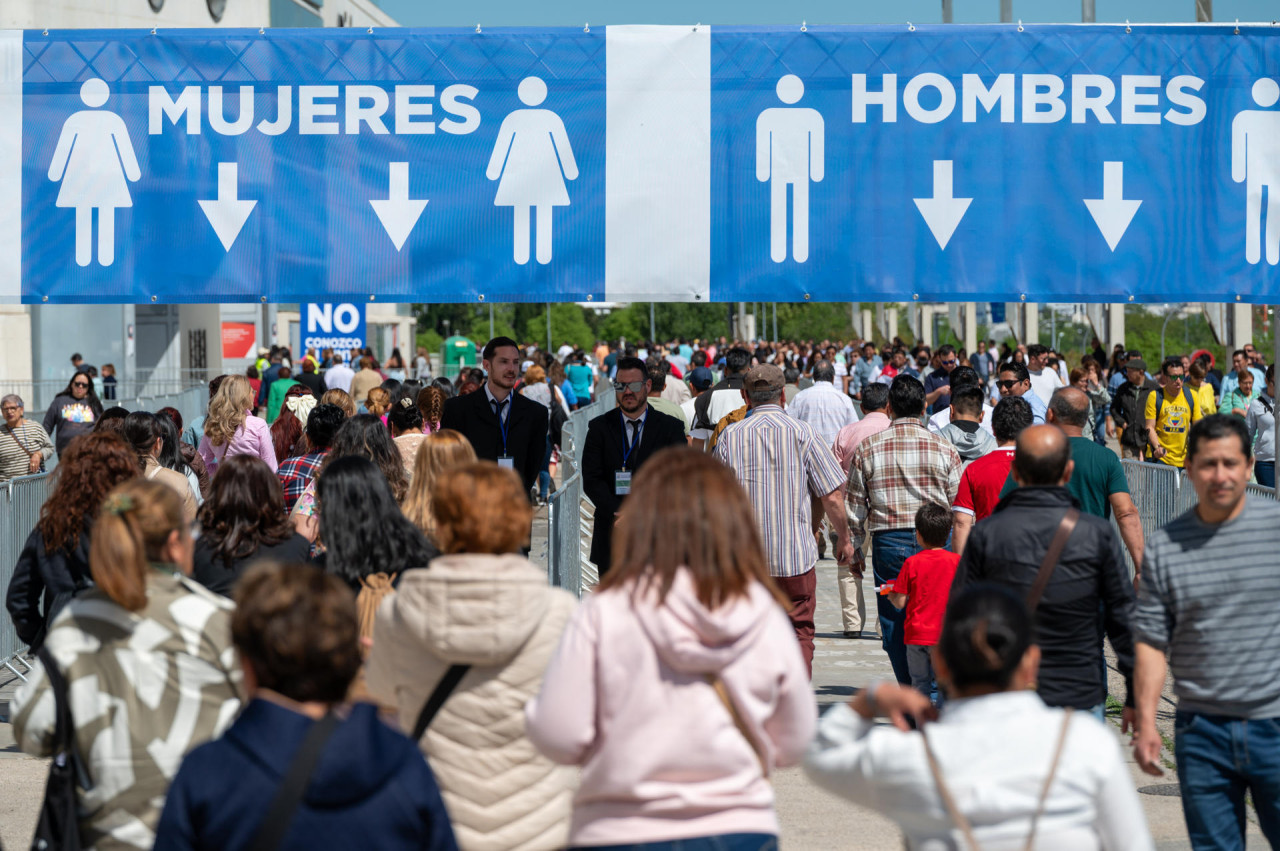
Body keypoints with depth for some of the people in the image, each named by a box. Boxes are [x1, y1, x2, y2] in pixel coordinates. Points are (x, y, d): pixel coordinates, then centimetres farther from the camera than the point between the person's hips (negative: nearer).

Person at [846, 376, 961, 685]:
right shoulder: (944, 449, 1)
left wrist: (855, 551, 15)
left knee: (894, 625, 6)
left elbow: (854, 505, 5)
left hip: (888, 543, 0)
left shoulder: (867, 449, 1)